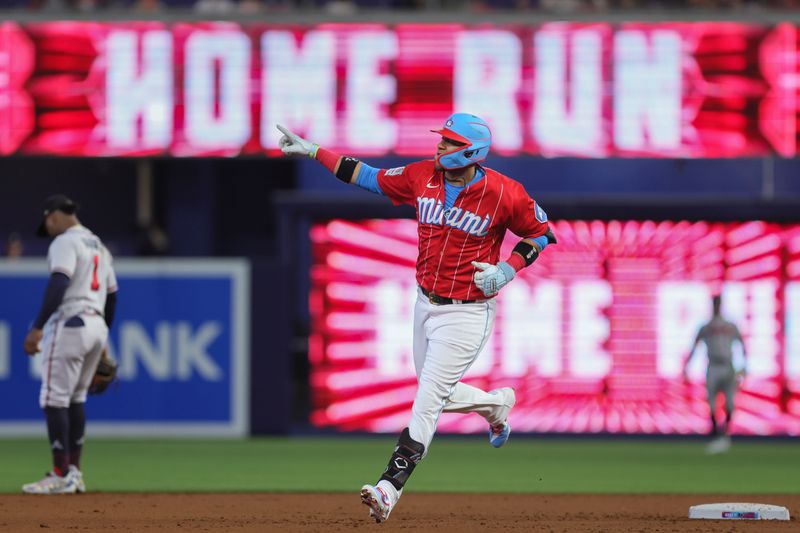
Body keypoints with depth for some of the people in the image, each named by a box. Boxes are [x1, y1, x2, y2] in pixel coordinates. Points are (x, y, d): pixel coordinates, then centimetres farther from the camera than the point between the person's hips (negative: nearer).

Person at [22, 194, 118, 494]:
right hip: (97, 327, 9)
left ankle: (61, 476, -13)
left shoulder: (65, 242, -7)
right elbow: (111, 293, 23)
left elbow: (59, 284, -20)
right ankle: (74, 472, 14)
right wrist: (103, 341, 27)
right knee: (75, 398, 15)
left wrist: (37, 327, -24)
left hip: (69, 324, -9)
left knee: (54, 399, -8)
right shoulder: (99, 246, 21)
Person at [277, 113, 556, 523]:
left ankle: (389, 489, -14)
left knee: (427, 402, -11)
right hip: (425, 305, 6)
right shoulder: (422, 176, -2)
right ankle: (496, 404, 48)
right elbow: (370, 177, 8)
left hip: (465, 314, -6)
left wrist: (507, 270, -15)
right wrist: (313, 152, 4)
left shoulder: (503, 194, -15)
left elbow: (541, 232, -2)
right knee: (437, 395, 19)